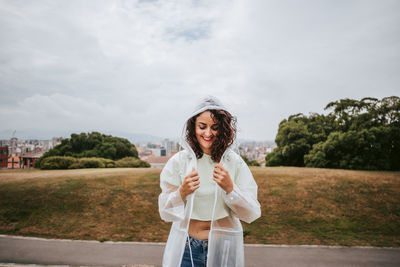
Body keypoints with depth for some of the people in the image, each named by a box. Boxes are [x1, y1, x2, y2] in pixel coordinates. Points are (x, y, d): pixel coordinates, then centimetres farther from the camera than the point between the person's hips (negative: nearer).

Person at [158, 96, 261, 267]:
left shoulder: (235, 163, -8)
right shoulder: (178, 161, -8)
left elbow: (252, 214, -10)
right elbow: (165, 213, -7)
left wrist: (229, 188, -26)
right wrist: (182, 192, -25)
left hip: (224, 247, 0)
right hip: (186, 248, 0)